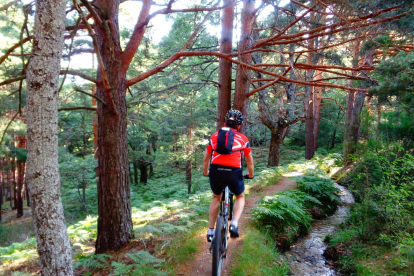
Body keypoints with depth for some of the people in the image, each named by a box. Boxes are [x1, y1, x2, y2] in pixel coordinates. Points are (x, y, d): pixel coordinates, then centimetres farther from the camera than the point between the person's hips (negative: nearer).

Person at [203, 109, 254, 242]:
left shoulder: (215, 135, 19)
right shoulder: (243, 138, 16)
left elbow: (206, 159, 24)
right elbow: (250, 162, 22)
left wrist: (205, 172, 42)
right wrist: (251, 175, 40)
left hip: (215, 171, 2)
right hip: (233, 172, -1)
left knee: (216, 198, 29)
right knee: (240, 197, 27)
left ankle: (210, 231, 28)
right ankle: (234, 224, 5)